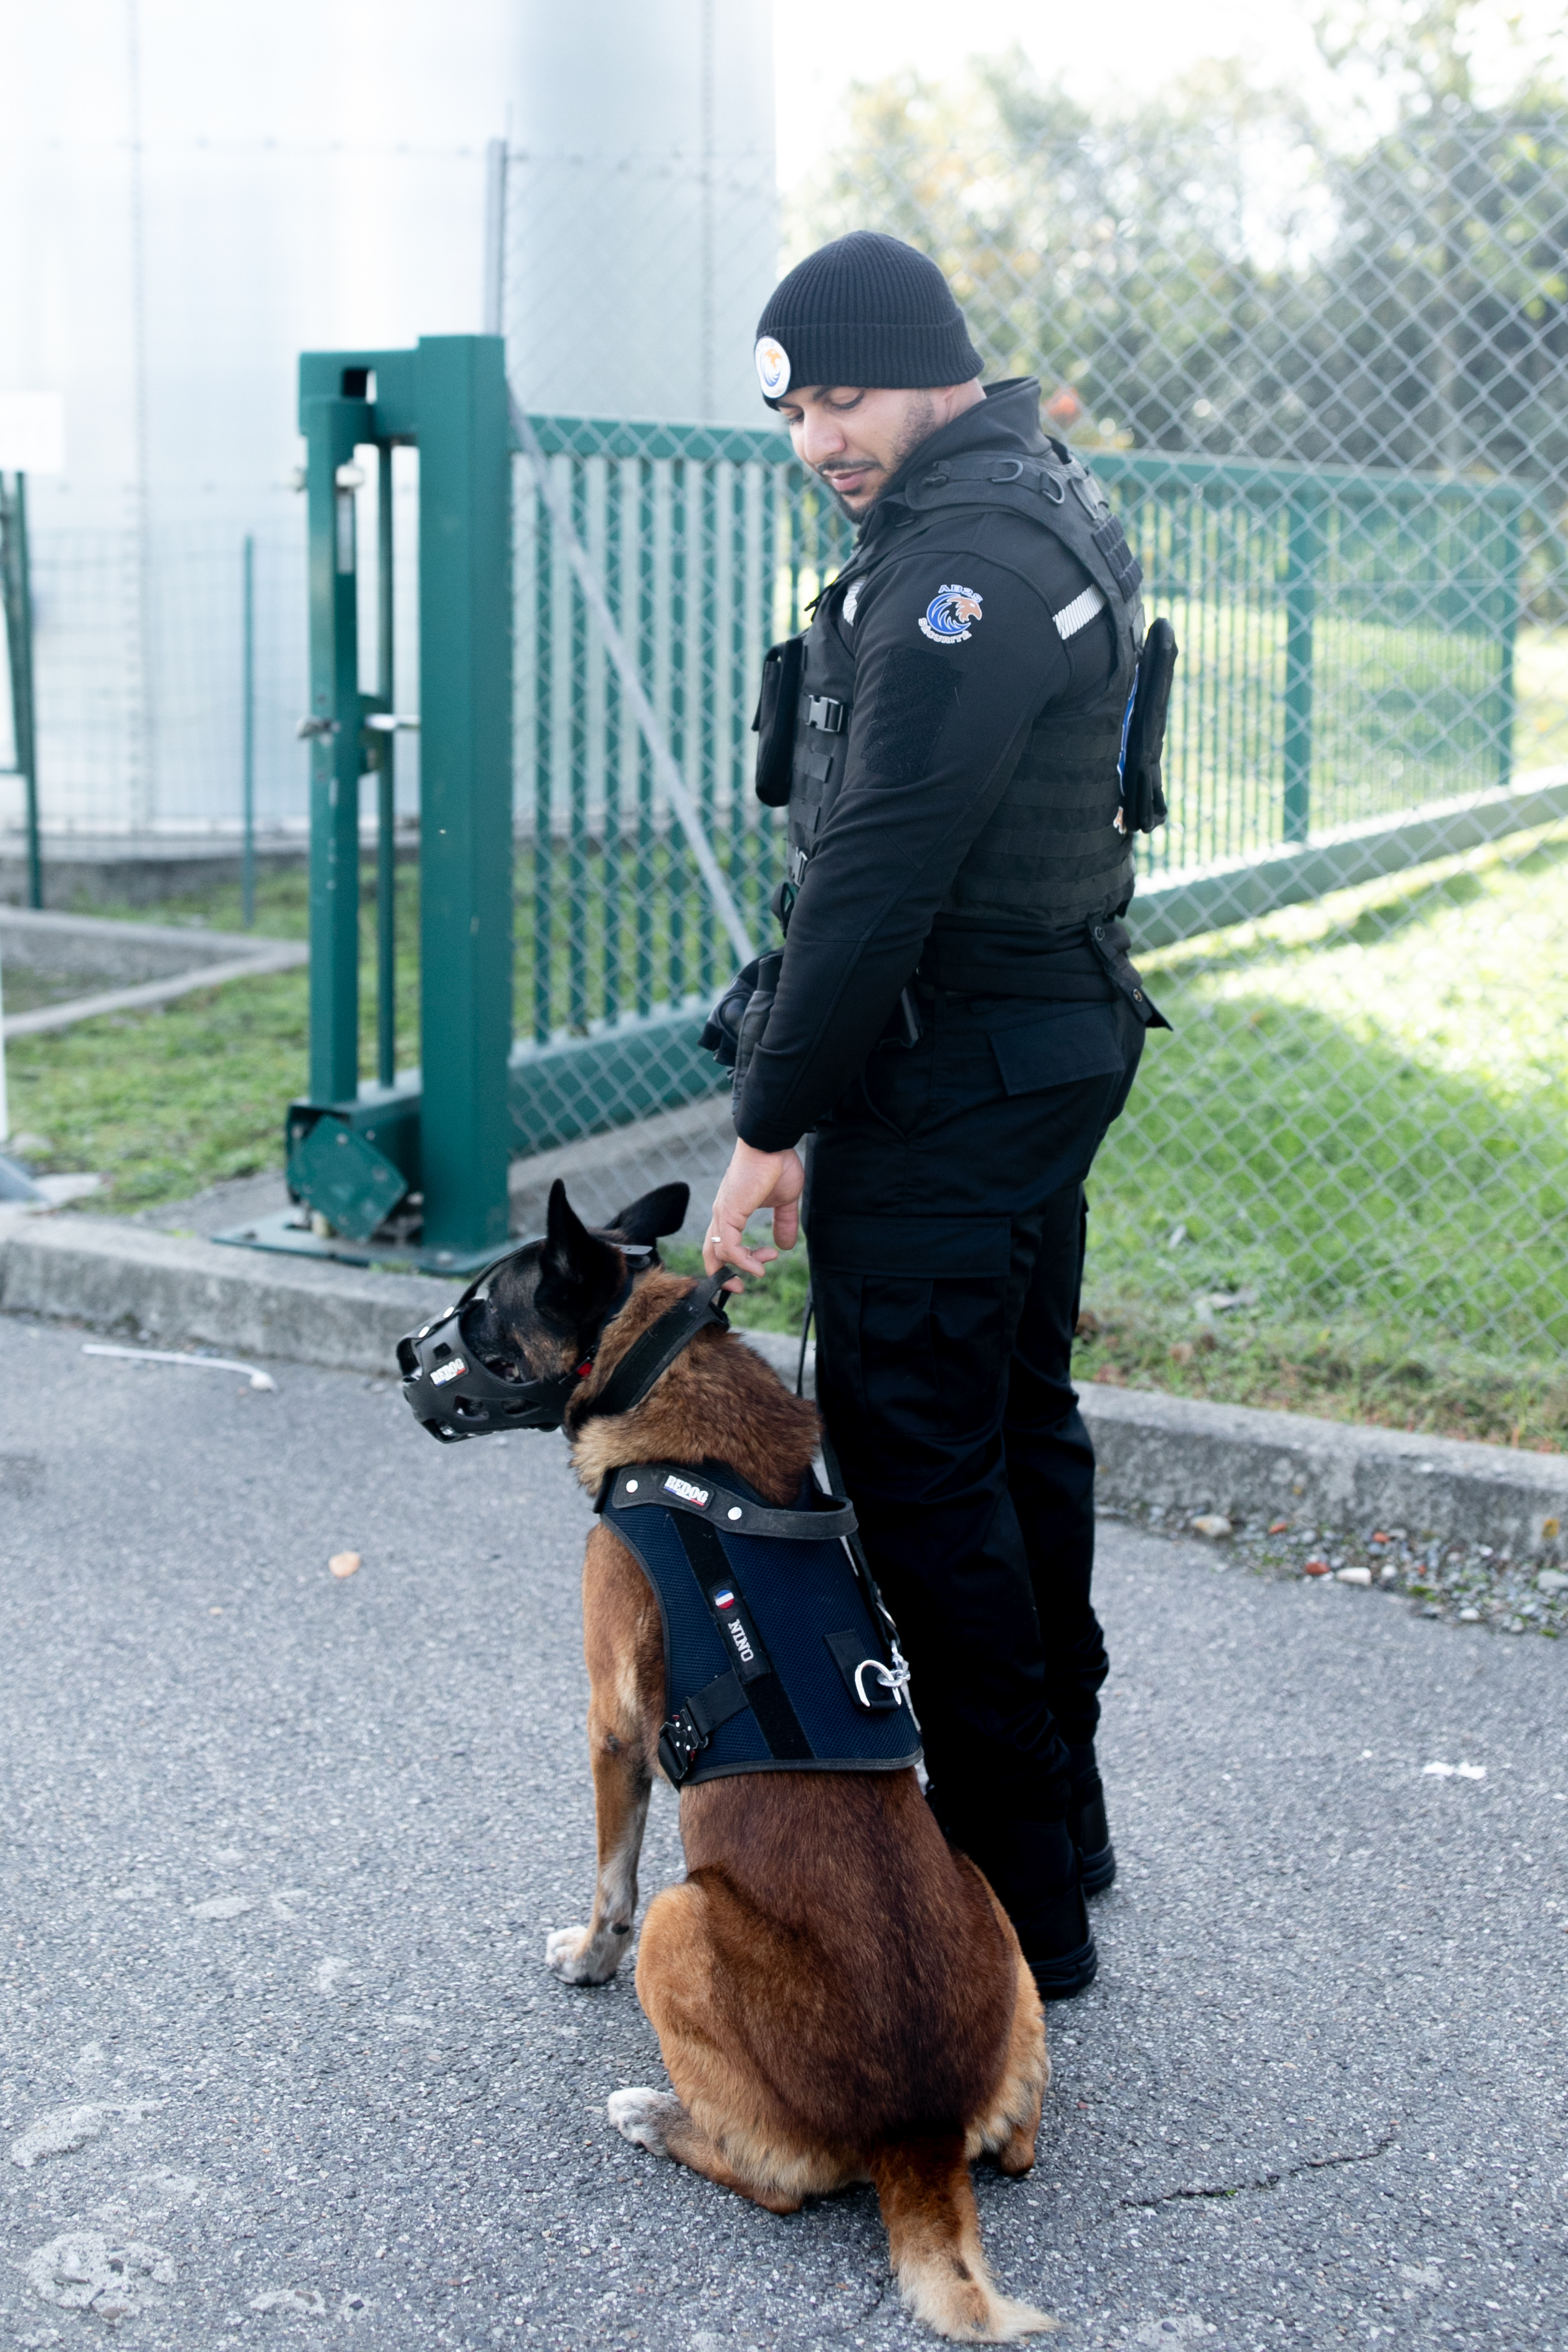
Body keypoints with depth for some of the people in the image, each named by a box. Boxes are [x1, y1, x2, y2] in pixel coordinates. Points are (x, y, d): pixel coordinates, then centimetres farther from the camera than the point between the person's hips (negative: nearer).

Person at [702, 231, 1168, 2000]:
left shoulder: (961, 567, -20)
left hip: (949, 1080, -11)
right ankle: (1058, 1823, 31)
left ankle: (1017, 1906, 4)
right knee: (1018, 1429, 18)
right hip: (1057, 1039, 11)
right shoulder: (1046, 502, 14)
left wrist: (772, 1123, -18)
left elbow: (876, 876, -24)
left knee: (922, 1469, -5)